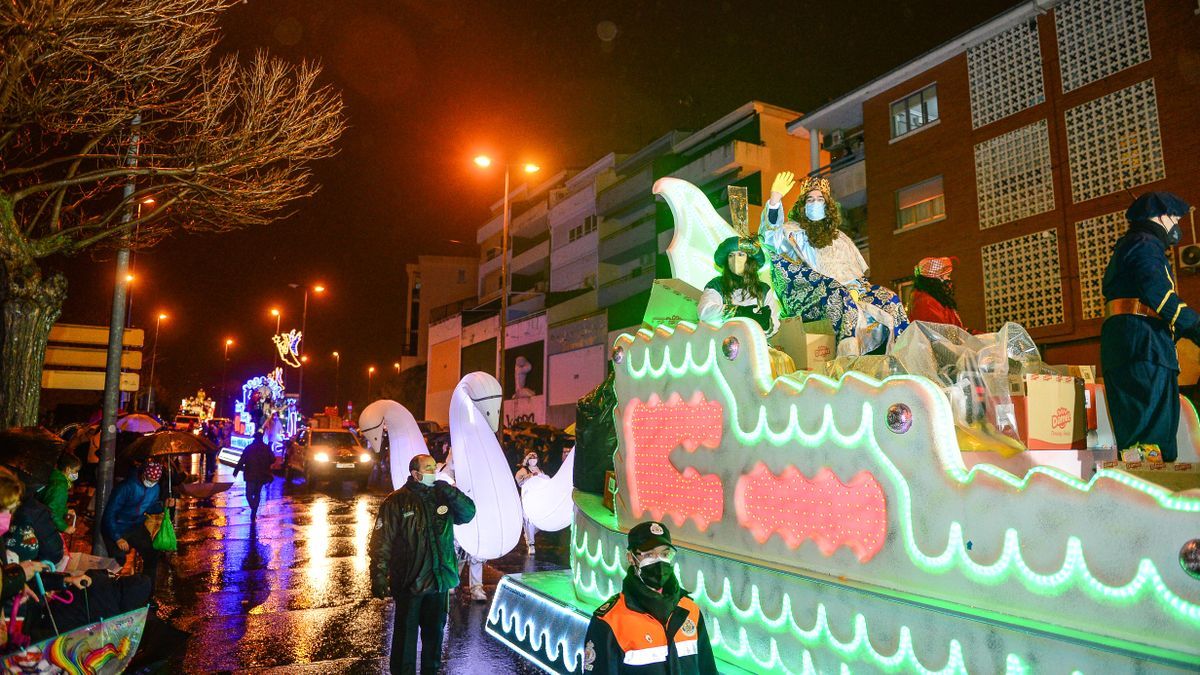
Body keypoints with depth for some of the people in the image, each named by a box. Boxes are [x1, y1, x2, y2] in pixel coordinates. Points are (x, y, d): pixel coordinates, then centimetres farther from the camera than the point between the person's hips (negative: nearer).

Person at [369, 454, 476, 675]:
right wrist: (379, 577, -16)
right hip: (409, 582, -5)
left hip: (439, 580, 5)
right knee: (406, 633, 6)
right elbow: (381, 542, -11)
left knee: (435, 630, 18)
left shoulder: (443, 496, 6)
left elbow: (468, 513, -3)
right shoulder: (397, 501, -9)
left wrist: (450, 492, -16)